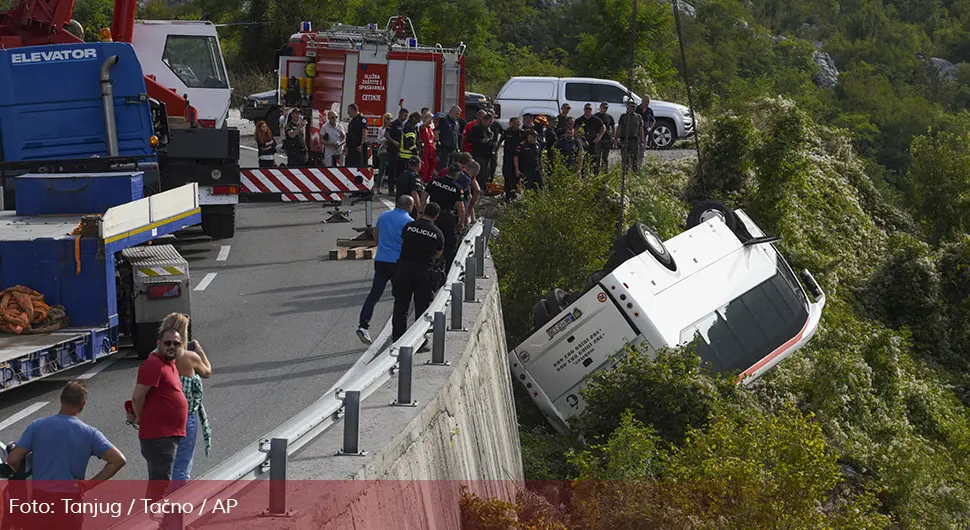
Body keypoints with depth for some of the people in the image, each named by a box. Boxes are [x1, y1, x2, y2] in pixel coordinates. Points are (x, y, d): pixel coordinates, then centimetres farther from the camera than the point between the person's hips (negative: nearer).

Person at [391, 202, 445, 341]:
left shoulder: (409, 226, 1)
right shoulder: (438, 233, -1)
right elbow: (438, 255, 10)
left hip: (405, 267, 1)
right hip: (425, 270, -1)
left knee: (400, 305, 8)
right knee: (421, 307, 8)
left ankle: (397, 337, 8)